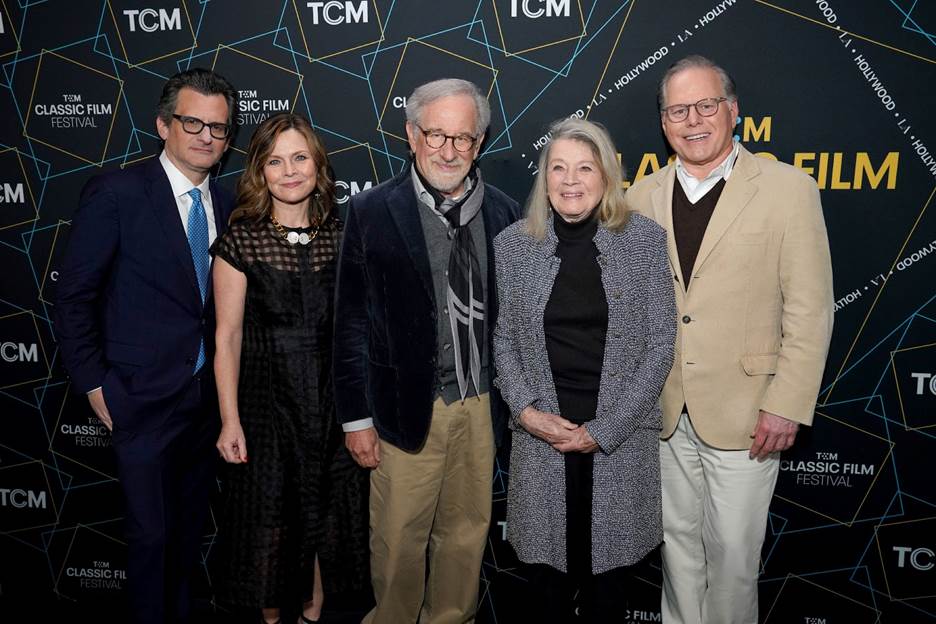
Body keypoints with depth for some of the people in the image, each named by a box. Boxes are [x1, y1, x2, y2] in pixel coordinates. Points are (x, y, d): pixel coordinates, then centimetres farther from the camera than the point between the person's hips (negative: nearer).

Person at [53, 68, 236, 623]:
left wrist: (227, 382, 6)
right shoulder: (116, 193, -12)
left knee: (190, 526, 19)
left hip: (207, 396, 5)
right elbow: (74, 297, -9)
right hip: (144, 399, -5)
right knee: (152, 532, 6)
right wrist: (94, 384, -9)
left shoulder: (225, 204, 5)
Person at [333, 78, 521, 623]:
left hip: (483, 407, 3)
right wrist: (356, 418, -4)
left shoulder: (503, 212, 3)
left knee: (467, 532, 17)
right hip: (409, 408, -2)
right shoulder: (372, 212, -5)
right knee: (399, 539, 10)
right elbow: (352, 323, -4)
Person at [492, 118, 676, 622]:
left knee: (609, 557, 12)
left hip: (622, 436, 0)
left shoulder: (646, 240, -4)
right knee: (548, 558, 11)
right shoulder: (513, 244, 0)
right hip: (541, 433, 1)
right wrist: (526, 411, -9)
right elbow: (502, 338, 6)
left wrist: (604, 429, -10)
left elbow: (660, 344, -5)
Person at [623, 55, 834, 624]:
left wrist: (787, 405, -12)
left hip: (743, 414, -3)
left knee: (733, 551, 7)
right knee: (679, 542, 18)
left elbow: (810, 309, -8)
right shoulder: (643, 197, 5)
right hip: (665, 411, 4)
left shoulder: (787, 188, -6)